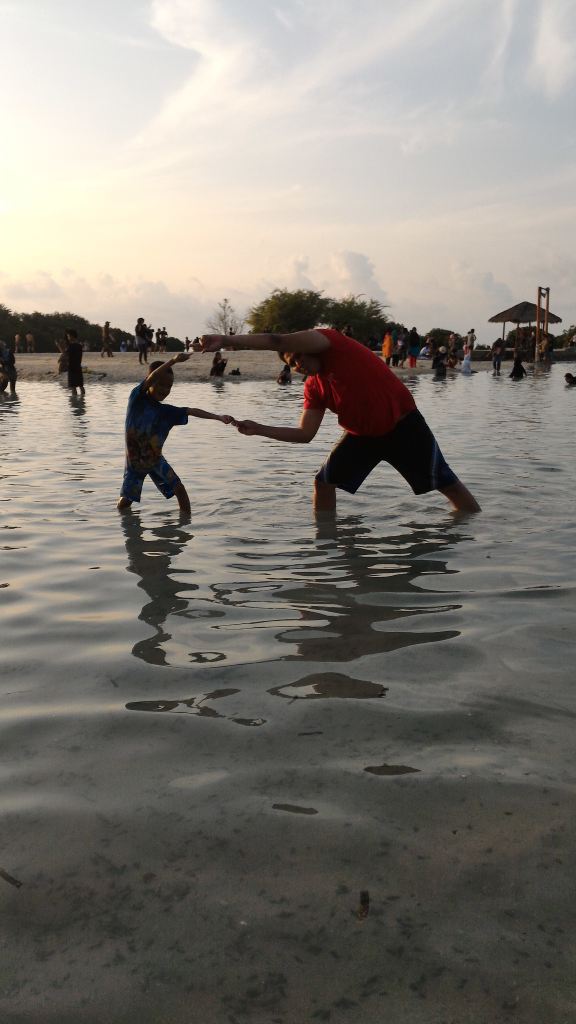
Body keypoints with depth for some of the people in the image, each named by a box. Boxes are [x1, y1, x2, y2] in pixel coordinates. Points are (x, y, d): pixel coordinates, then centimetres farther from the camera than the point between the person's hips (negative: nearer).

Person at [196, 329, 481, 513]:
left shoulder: (334, 343, -17)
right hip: (362, 434, 7)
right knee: (323, 482, 1)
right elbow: (305, 434, -2)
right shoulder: (313, 388, 2)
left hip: (402, 425, -7)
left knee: (447, 484, 1)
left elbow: (280, 341, -29)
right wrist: (259, 429, -8)